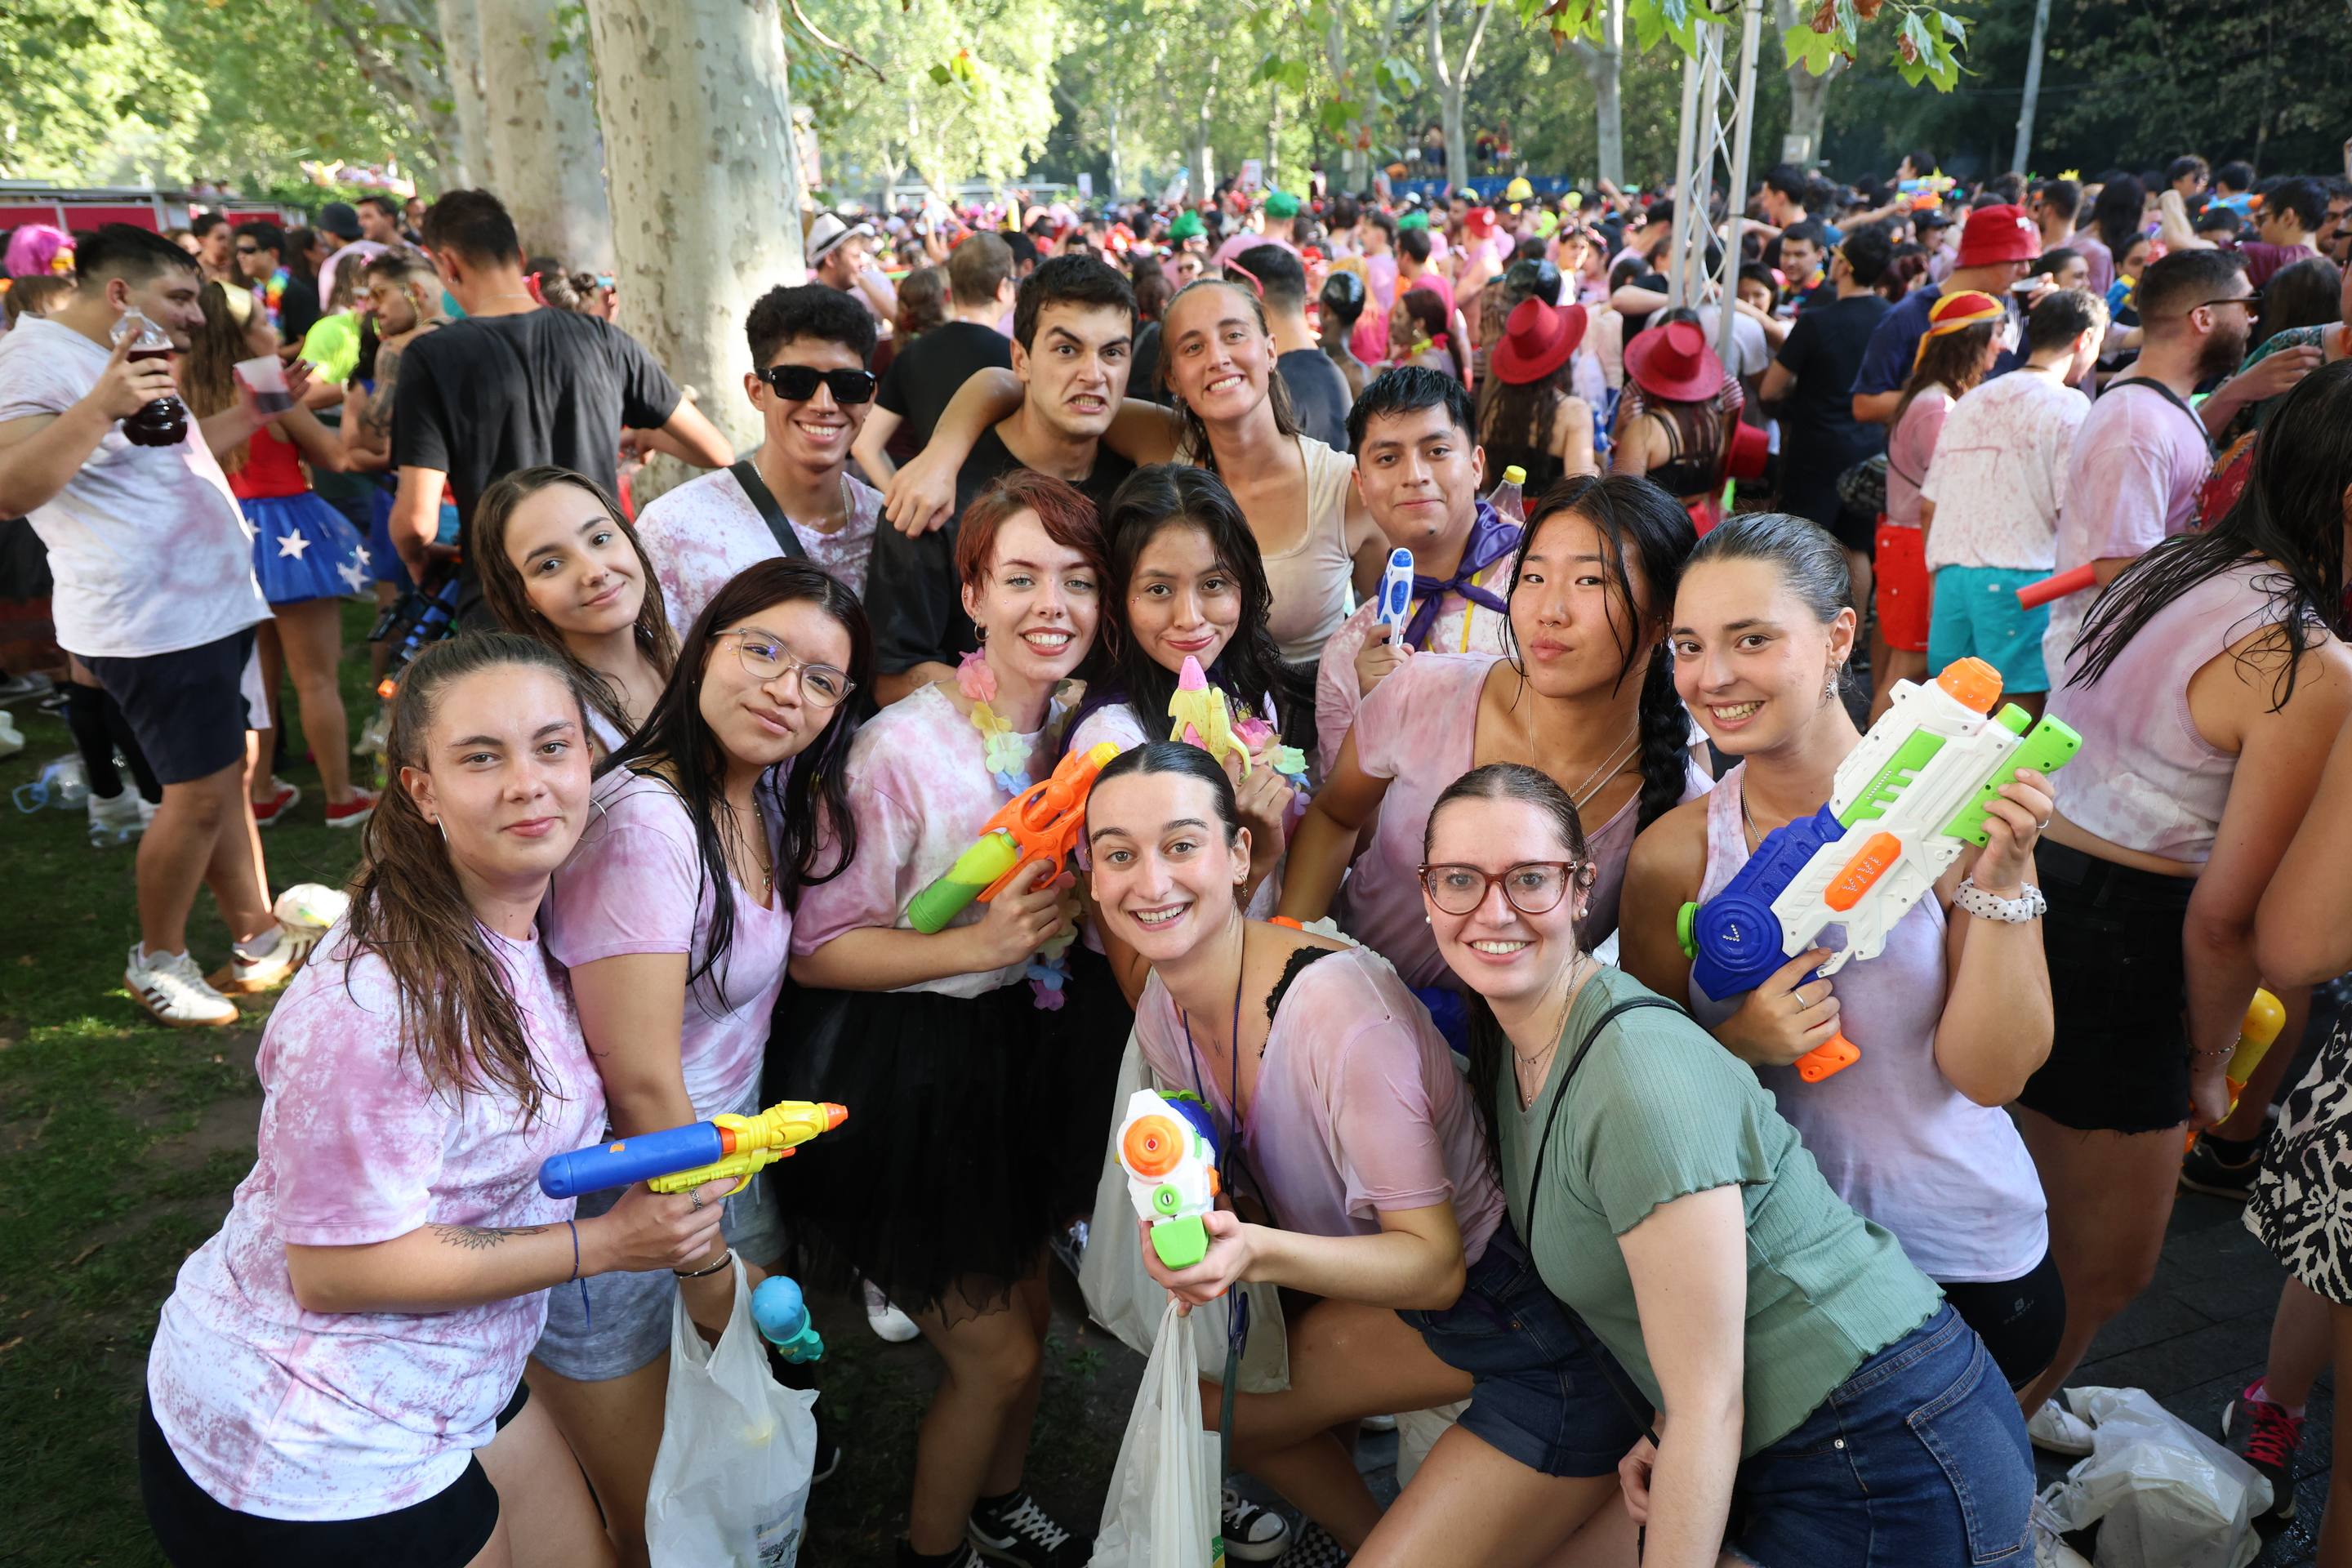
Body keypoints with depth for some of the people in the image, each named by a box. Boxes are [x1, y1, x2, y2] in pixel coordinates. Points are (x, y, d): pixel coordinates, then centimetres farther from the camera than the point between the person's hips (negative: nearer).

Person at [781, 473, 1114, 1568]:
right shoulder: (904, 747, -23)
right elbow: (817, 947, -19)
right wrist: (982, 944, -29)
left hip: (1035, 1054, 6)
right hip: (911, 1077, -6)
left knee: (1027, 1316, 22)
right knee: (995, 1355, 7)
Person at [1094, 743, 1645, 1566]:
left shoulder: (1341, 1006, -30)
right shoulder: (1165, 1012, -5)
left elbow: (1438, 1266, -24)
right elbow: (1241, 1195, 8)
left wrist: (1256, 1252, -38)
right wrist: (1198, 1237, -14)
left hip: (1559, 1342, -7)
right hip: (1404, 1292, 8)